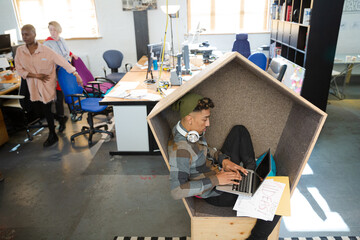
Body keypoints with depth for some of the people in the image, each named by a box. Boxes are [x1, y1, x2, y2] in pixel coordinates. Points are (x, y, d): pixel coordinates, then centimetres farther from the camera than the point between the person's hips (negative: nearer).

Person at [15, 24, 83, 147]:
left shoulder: (45, 50, -15)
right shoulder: (20, 51, -3)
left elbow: (62, 62, -16)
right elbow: (19, 70, 0)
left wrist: (76, 75, -20)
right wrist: (36, 75, -14)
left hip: (47, 84, -3)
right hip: (33, 85, 4)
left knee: (47, 108, 3)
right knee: (45, 109, 12)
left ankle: (52, 135, 22)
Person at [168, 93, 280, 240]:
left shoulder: (193, 130, -6)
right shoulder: (180, 149, -33)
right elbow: (176, 191, -34)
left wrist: (223, 159, -7)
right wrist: (215, 180, -31)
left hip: (220, 170, 9)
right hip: (216, 194, -9)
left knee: (239, 130, 14)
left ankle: (251, 173, 22)